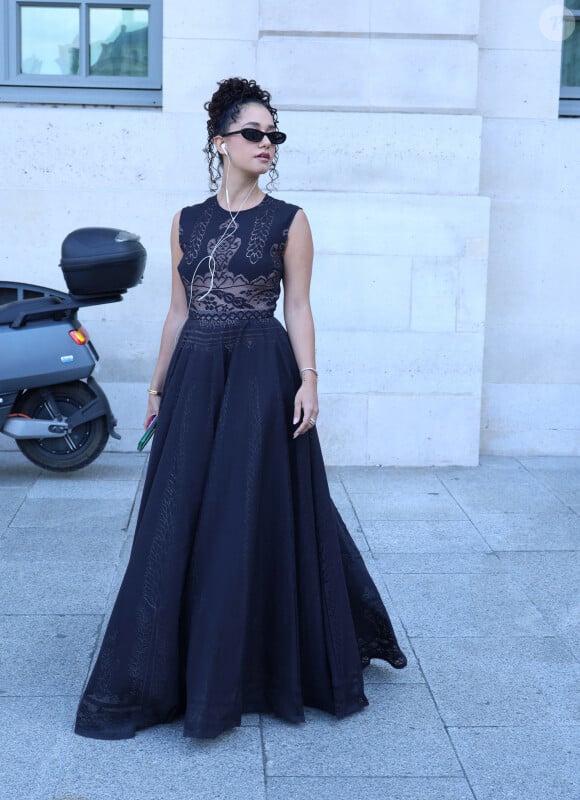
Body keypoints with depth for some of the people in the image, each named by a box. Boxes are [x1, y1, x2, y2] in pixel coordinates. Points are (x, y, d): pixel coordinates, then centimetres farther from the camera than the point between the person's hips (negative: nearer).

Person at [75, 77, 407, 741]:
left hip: (261, 374, -3)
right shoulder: (188, 222, 11)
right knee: (178, 522, 5)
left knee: (252, 517, -1)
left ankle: (224, 682, 14)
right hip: (195, 375, 4)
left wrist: (308, 380, -13)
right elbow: (178, 311, 14)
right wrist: (158, 387, 14)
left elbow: (299, 307, -1)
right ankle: (165, 672, 20)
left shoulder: (288, 220, 2)